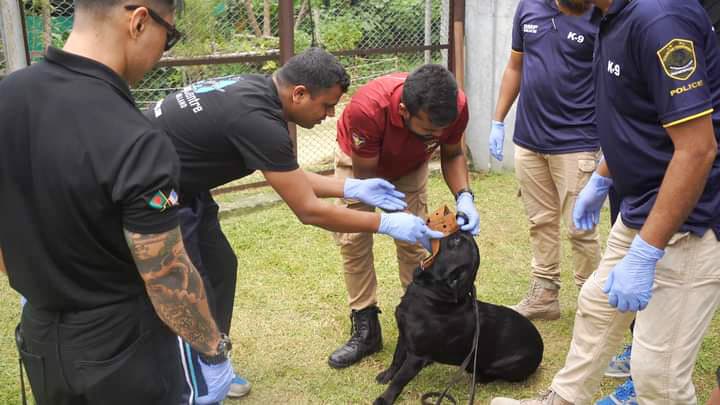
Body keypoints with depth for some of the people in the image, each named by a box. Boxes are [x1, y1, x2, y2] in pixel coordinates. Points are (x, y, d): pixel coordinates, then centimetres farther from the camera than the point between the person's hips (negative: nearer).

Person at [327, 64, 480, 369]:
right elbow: (367, 175, -29)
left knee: (413, 239, -5)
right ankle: (366, 331, 2)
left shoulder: (455, 105, -34)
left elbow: (452, 154, -12)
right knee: (352, 239, -8)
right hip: (360, 161, -2)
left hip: (410, 164, 2)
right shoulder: (367, 108, -45)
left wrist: (464, 197, -29)